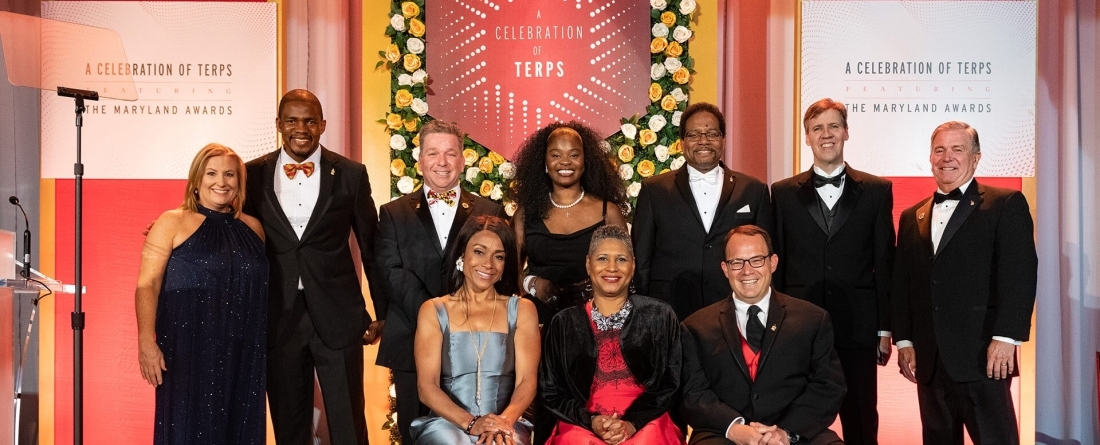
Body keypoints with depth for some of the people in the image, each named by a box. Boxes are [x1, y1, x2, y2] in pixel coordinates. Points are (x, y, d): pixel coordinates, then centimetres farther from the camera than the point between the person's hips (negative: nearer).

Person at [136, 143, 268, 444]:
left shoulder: (252, 227, 12)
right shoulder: (172, 223, 0)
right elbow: (147, 285, -7)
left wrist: (268, 345, 9)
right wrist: (147, 343, -18)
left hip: (243, 354, 4)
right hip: (188, 350, -4)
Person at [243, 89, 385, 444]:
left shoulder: (350, 175, -1)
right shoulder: (254, 175, 2)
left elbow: (371, 247, 4)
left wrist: (382, 313, 5)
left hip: (338, 317, -1)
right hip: (278, 319, 2)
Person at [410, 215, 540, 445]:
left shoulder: (522, 310, 11)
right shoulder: (433, 311, 8)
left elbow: (527, 380, 1)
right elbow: (426, 386, 0)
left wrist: (504, 421, -19)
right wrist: (470, 422, -17)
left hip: (506, 424, 1)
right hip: (447, 422, 0)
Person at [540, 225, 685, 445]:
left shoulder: (659, 316, 8)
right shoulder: (564, 323, 9)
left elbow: (668, 384, 5)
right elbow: (551, 391, 8)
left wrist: (632, 423, -9)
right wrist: (590, 421, -8)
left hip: (645, 423, 0)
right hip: (582, 424, 1)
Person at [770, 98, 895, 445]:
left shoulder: (877, 191, 5)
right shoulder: (784, 193, 6)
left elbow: (884, 264, 3)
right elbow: (776, 264, 5)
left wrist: (885, 328, 0)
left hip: (858, 327, 0)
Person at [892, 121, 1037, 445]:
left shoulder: (1006, 205, 2)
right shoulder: (912, 217, 17)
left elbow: (1020, 275, -8)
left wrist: (1006, 338, -16)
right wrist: (904, 340, 7)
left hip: (982, 354, -5)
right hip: (929, 358, 5)